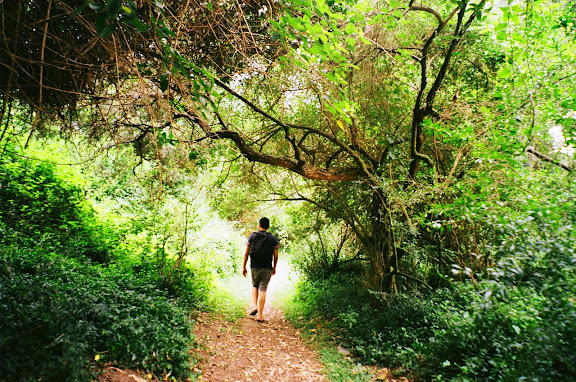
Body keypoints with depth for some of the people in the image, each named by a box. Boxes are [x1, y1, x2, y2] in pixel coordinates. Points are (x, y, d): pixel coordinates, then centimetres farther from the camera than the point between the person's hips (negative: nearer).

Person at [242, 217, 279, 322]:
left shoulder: (253, 236, 0)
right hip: (267, 268, -1)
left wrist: (243, 267, 5)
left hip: (254, 267, 1)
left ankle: (255, 307, 10)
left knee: (255, 286, 24)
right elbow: (276, 256, -1)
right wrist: (274, 268, 13)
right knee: (262, 290, 3)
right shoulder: (273, 238, 0)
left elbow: (246, 253, -2)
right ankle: (259, 315, 3)